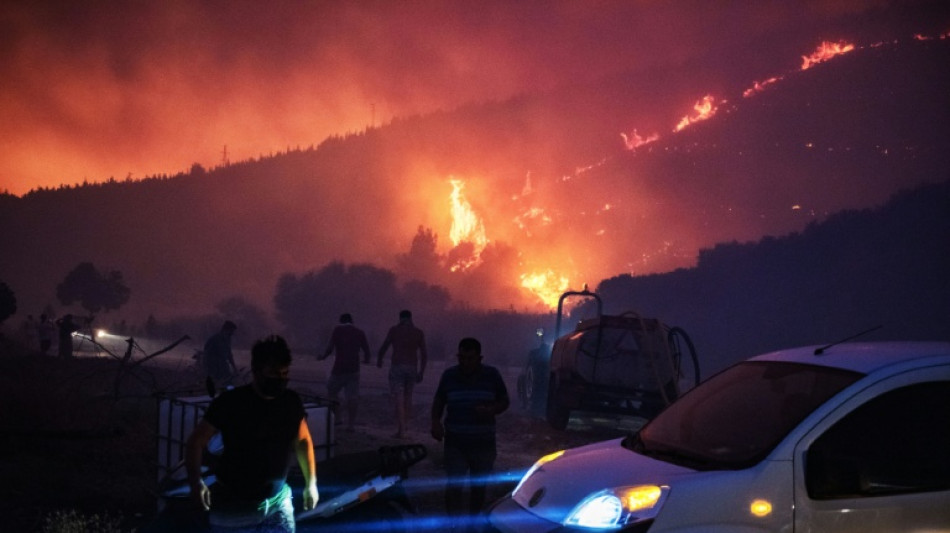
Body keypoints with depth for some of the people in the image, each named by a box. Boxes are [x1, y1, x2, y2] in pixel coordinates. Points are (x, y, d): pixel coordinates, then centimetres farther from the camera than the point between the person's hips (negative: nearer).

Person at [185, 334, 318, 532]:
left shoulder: (291, 402, -2)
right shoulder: (230, 402, -15)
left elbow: (303, 441, 14)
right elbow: (196, 441, -11)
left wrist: (311, 483, 13)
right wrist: (196, 482, -25)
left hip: (278, 501, 4)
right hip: (234, 506, -4)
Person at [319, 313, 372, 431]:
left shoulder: (338, 330, 0)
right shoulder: (359, 332, 7)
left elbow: (330, 347, -8)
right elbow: (367, 351, 9)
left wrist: (323, 357, 9)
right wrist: (366, 360, 29)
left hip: (339, 368, -2)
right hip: (354, 369, 2)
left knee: (332, 391, 16)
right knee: (353, 397, 2)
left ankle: (336, 418, 17)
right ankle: (351, 424, -1)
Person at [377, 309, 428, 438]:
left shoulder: (394, 330, 0)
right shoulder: (419, 333, 6)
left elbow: (383, 348, 4)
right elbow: (424, 355, 3)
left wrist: (379, 360, 23)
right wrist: (421, 372, 9)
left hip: (397, 368, -3)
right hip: (412, 368, 3)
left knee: (398, 398, -4)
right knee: (408, 396, 22)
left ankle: (401, 429, -11)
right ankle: (406, 423, 27)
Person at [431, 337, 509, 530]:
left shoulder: (492, 375, -3)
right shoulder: (449, 375, -2)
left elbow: (504, 402, 5)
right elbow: (439, 401, 9)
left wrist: (491, 410, -16)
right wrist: (436, 422, -9)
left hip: (484, 444, 1)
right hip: (455, 443, -1)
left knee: (479, 486, 15)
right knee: (454, 485, -13)